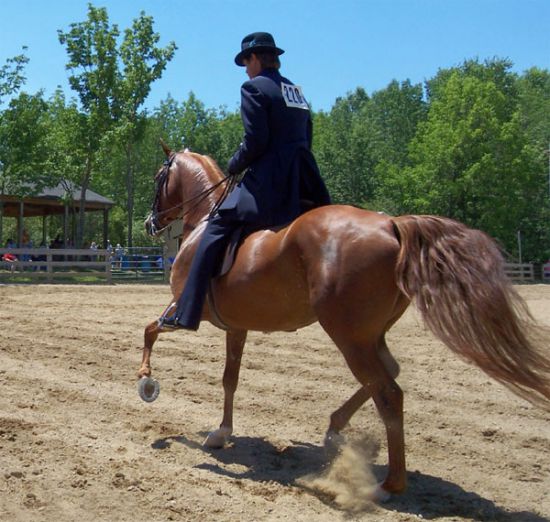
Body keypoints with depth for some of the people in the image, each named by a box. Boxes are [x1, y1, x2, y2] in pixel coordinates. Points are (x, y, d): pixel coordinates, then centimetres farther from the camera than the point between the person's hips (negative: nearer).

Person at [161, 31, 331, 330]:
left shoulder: (254, 87, -4)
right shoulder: (297, 92, 21)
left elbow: (255, 141, -13)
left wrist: (234, 166, 4)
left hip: (268, 182, -8)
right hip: (306, 185, 8)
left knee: (217, 227, -2)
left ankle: (186, 312, -6)